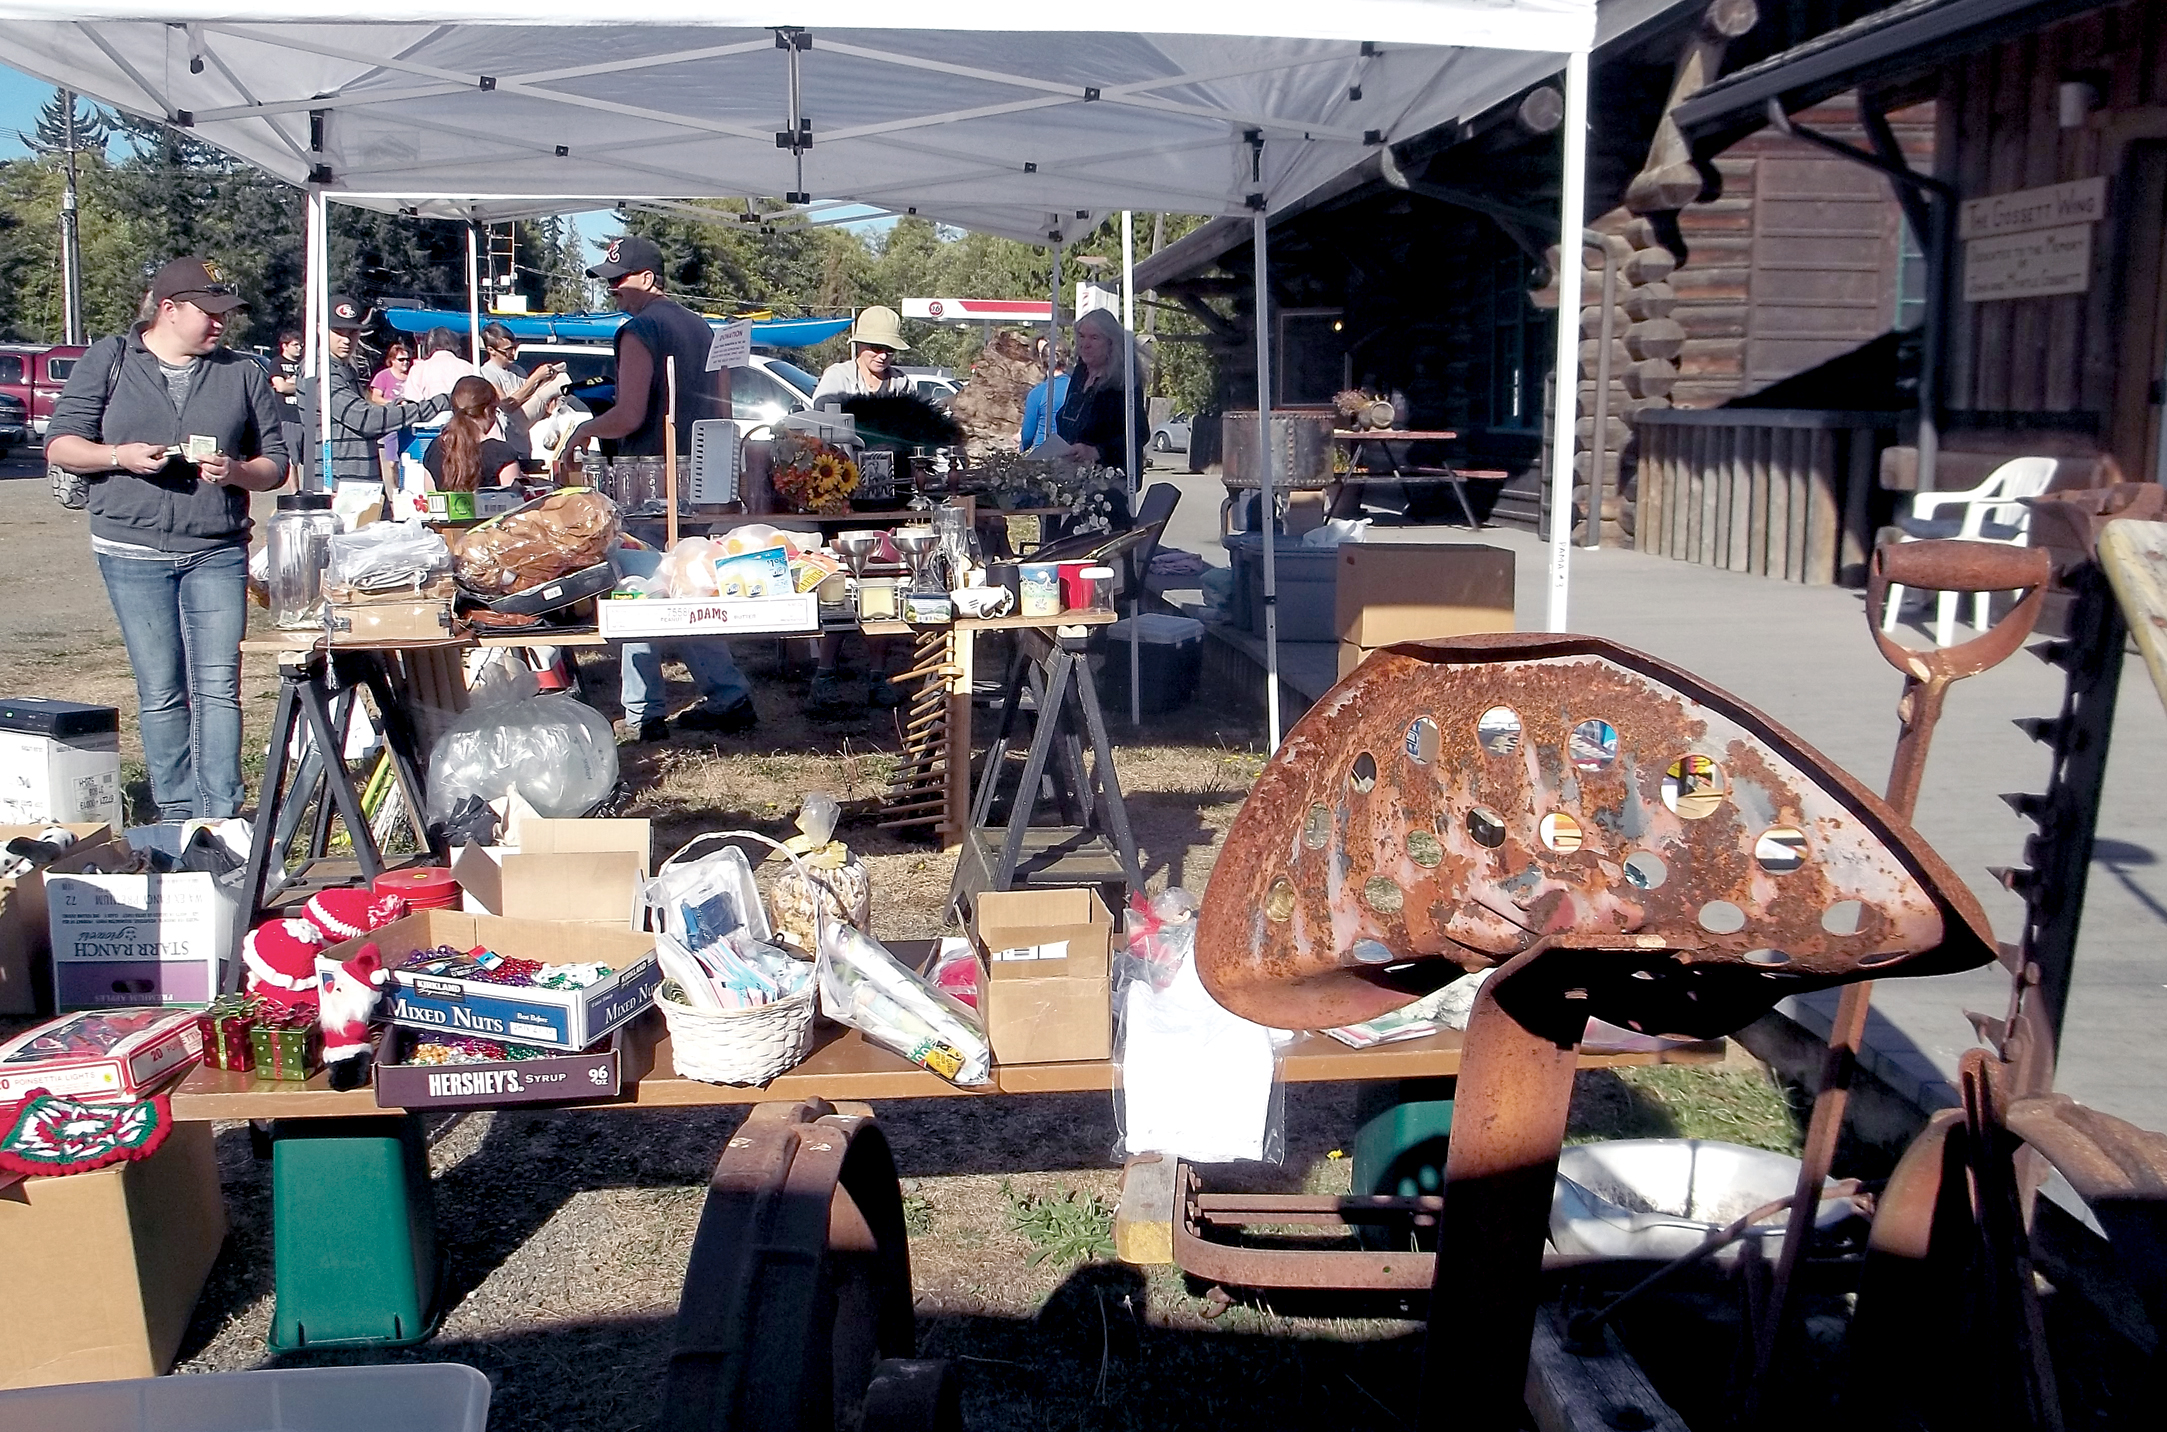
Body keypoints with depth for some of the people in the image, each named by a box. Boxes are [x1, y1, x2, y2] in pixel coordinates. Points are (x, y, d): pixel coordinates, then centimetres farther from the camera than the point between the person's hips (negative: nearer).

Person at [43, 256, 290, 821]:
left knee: (219, 685, -4)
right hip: (133, 551, -1)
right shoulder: (107, 361, 6)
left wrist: (235, 471, -12)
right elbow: (60, 445, 4)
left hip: (218, 553, 1)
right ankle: (177, 817, 11)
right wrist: (120, 456, -14)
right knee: (160, 691, 3)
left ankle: (221, 815, 0)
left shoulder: (243, 374, 9)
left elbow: (276, 463, 9)